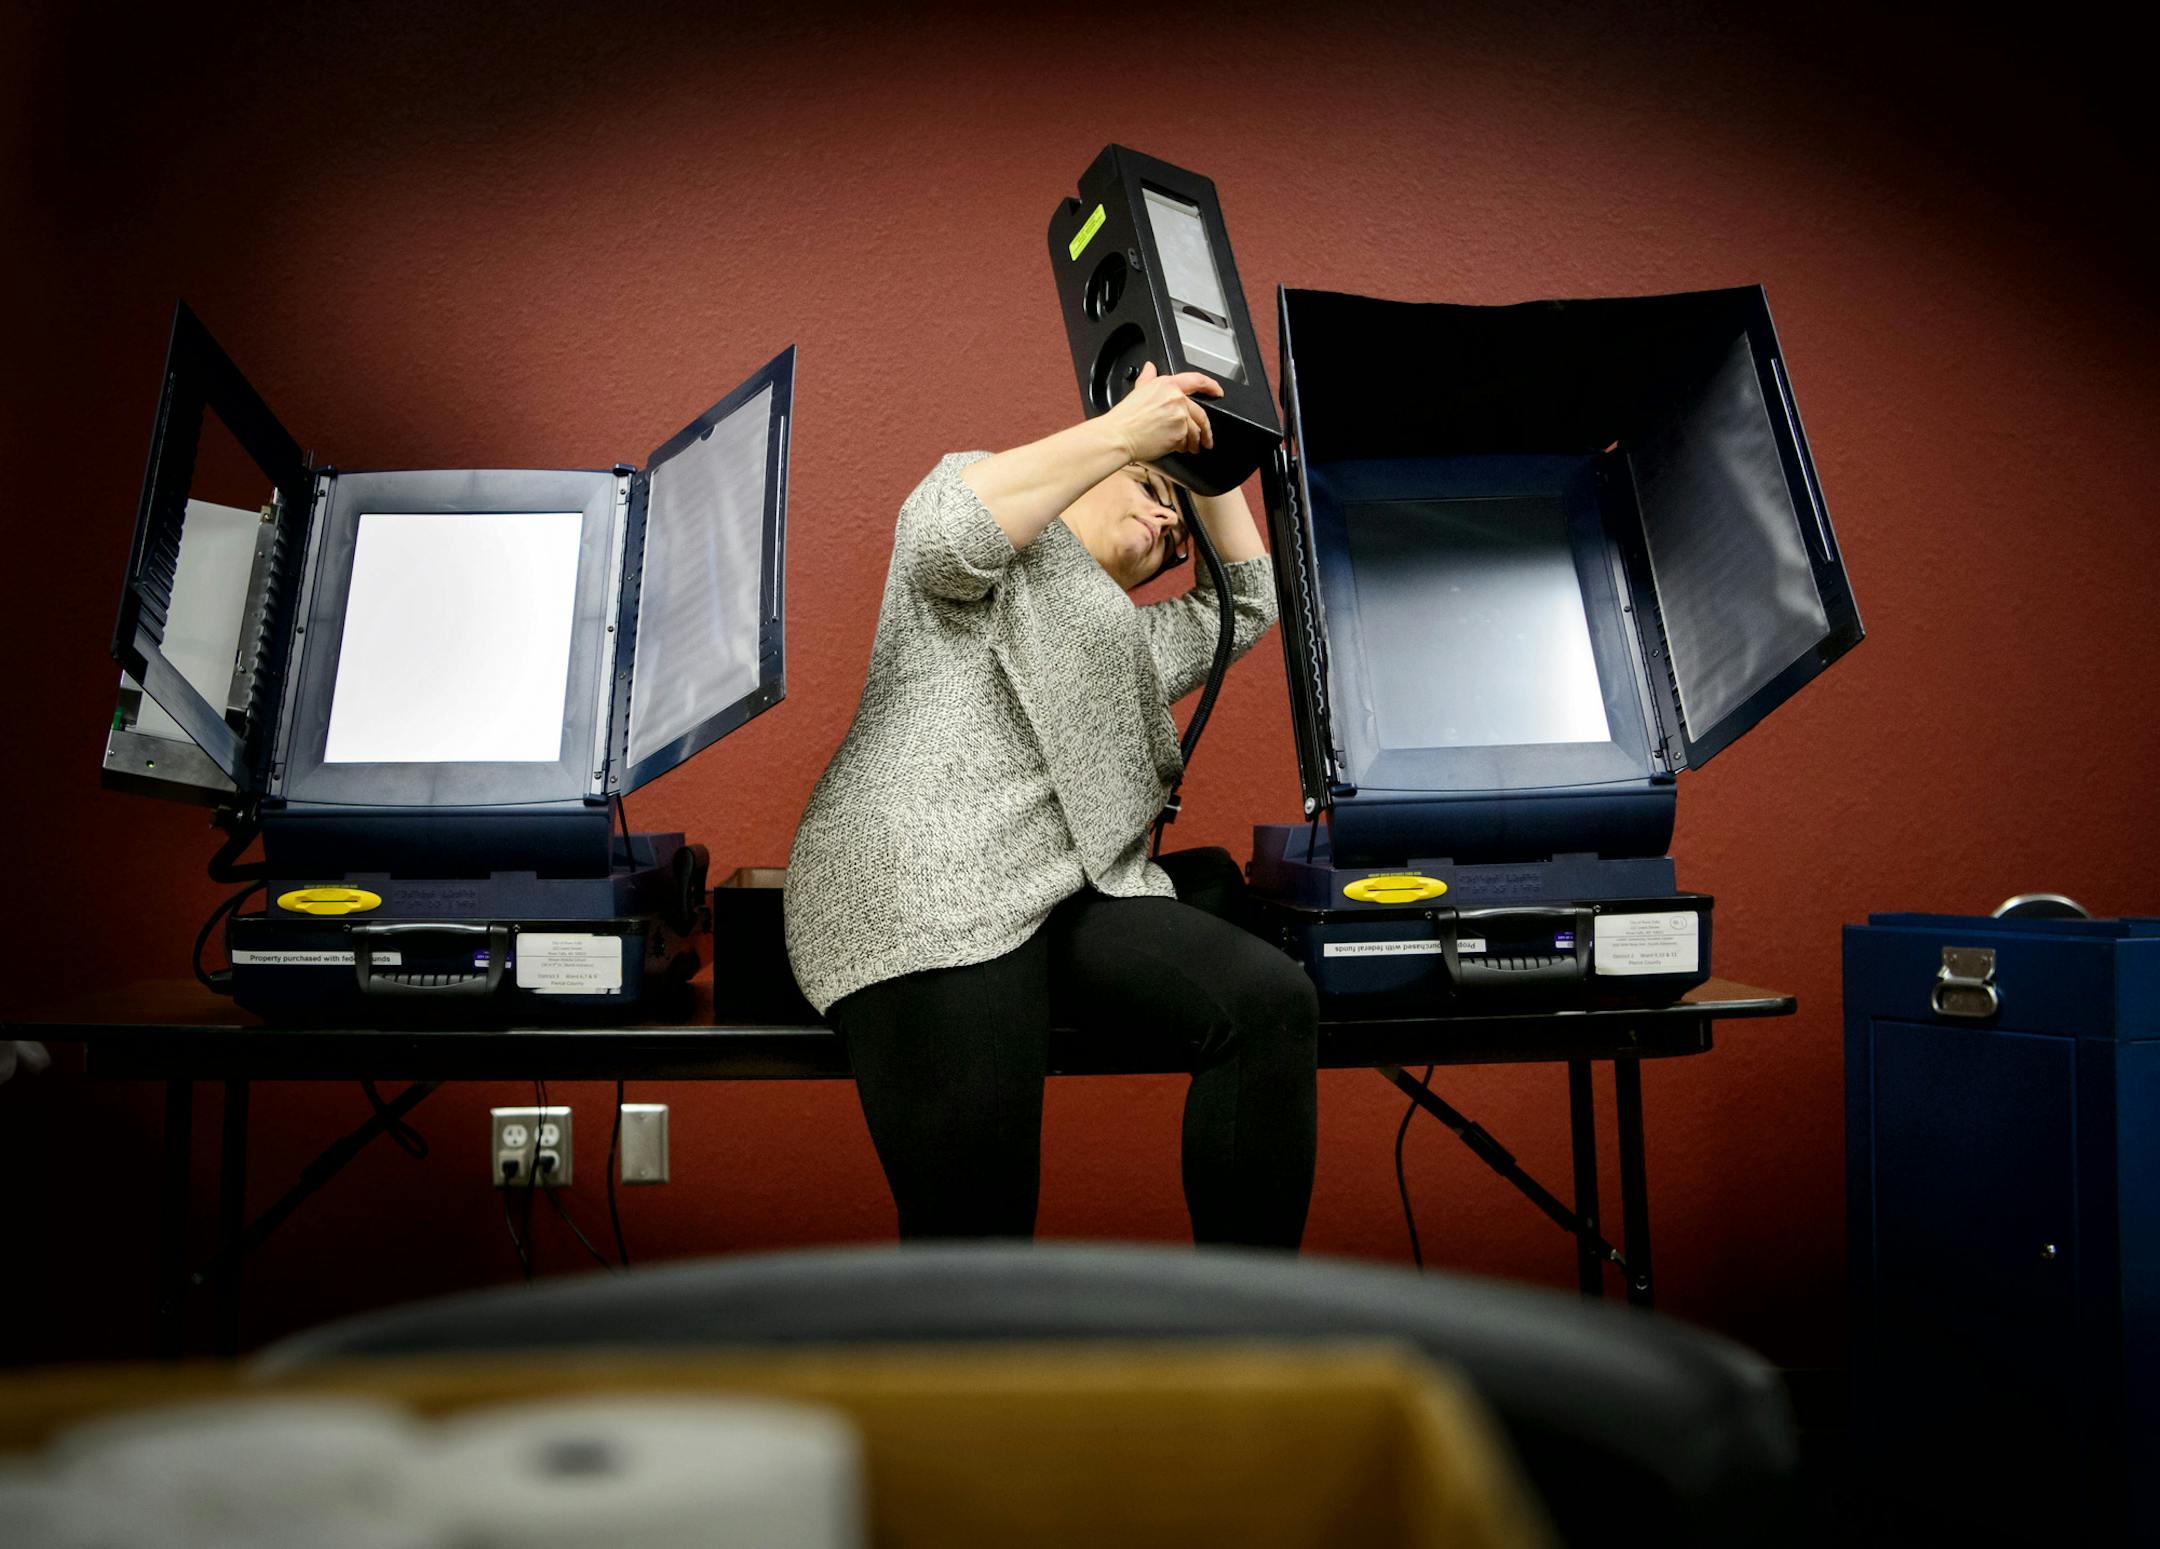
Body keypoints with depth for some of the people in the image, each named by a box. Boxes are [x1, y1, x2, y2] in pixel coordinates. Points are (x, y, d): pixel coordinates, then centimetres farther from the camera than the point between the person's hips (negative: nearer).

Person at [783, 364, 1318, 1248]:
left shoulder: (1132, 634, 39)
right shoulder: (997, 510, 16)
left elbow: (1247, 601, 41)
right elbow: (947, 533, -8)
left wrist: (1211, 453, 36)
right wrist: (1126, 430, -4)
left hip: (1078, 896, 8)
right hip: (927, 882, -7)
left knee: (1271, 1002, -19)